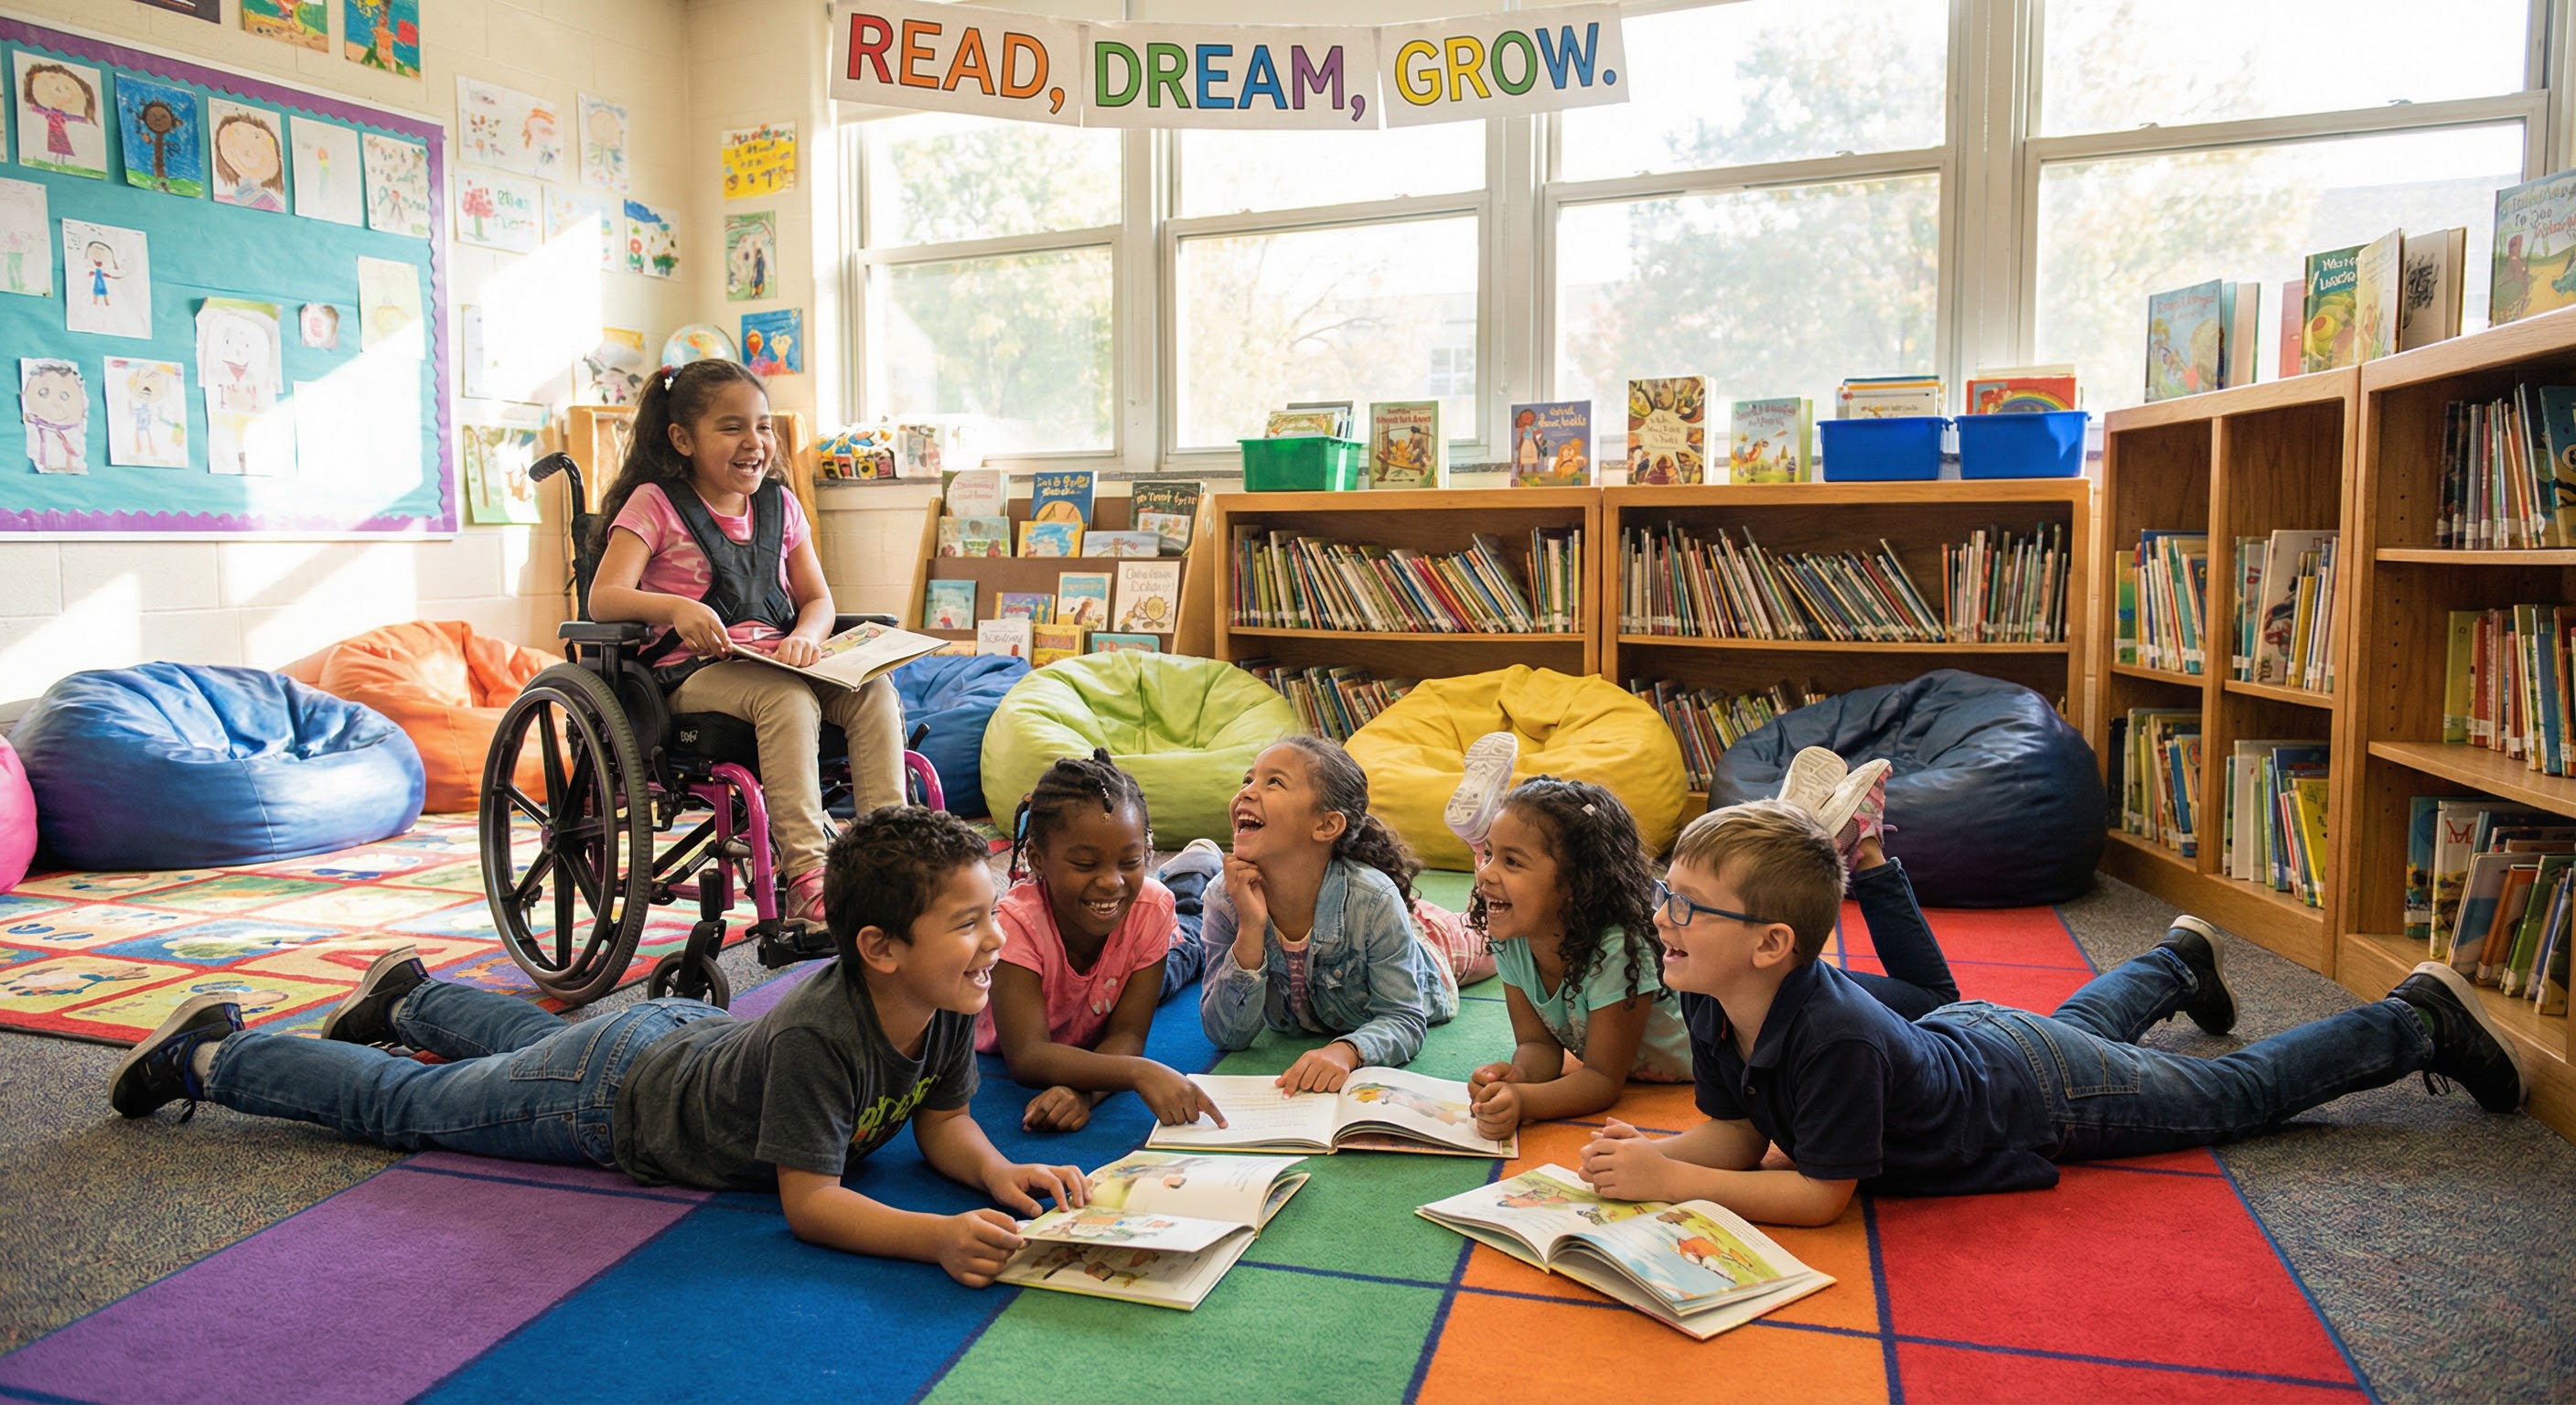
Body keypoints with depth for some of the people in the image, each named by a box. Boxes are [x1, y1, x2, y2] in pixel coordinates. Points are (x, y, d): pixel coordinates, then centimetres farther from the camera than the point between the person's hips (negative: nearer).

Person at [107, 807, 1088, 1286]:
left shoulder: (946, 1007, -21)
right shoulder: (819, 1034, -43)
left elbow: (942, 1121, -9)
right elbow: (808, 1200, -39)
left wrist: (997, 1171, -30)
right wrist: (939, 1240, -53)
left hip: (691, 1037, 6)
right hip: (613, 1097, -6)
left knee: (533, 1038, 35)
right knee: (403, 1106, 14)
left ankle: (409, 996, 62)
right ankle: (207, 1055, 35)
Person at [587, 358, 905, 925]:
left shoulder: (780, 505, 16)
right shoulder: (655, 504, 1)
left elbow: (818, 599, 14)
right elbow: (604, 598, -10)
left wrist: (803, 636, -11)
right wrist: (676, 607, -31)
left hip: (775, 660, 5)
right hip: (693, 673, -5)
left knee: (875, 691, -23)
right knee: (788, 698, -36)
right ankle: (805, 872, -38)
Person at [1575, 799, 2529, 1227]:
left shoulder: (1833, 1038, -45)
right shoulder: (1709, 1001, -23)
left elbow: (1821, 1195, -37)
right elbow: (1738, 1133, -13)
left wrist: (1671, 1184, -43)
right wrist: (1655, 1153, -33)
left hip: (2041, 1096, -6)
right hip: (1964, 1038, 6)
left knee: (2236, 1094, 15)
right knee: (2079, 1023, 36)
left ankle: (2419, 1021, 35)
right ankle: (2180, 958, 64)